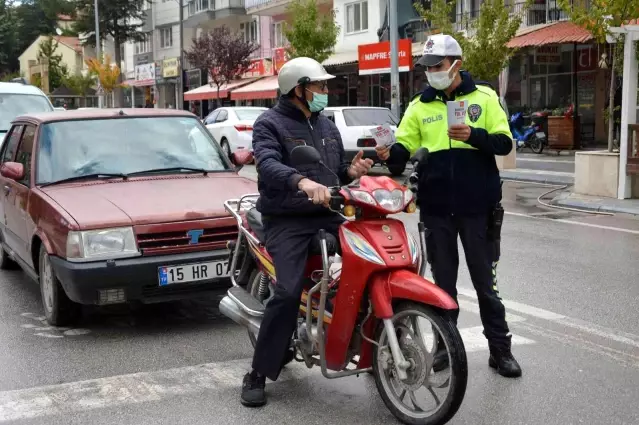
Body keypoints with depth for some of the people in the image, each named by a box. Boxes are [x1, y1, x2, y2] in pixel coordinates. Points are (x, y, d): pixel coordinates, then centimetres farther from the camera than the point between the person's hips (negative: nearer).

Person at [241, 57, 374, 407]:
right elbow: (267, 164, -23)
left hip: (325, 215, 7)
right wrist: (302, 181, -42)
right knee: (288, 293, -21)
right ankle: (257, 374, -10)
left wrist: (350, 172, 2)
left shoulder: (327, 127, 19)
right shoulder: (270, 124, -3)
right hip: (286, 221, -6)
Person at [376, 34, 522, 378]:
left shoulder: (484, 98, 1)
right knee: (443, 281, 11)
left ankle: (500, 349, 16)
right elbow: (405, 147, 0)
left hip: (477, 207, -2)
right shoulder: (419, 106, 7)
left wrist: (473, 135, -21)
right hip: (436, 208, 2)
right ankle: (446, 344, 23)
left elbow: (504, 142, -4)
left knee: (484, 280, 6)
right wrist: (390, 154, -22)